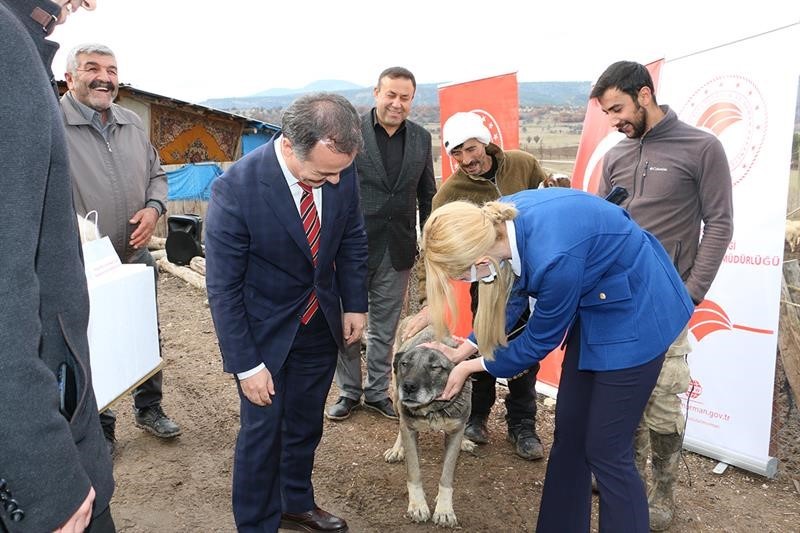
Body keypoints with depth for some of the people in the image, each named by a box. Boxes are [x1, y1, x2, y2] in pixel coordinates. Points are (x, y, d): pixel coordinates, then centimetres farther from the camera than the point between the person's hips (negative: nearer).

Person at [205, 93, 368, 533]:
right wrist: (246, 364, -17)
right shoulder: (236, 188, -27)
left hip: (321, 323, 5)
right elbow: (223, 287, -20)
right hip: (264, 330, -4)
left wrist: (354, 304, 2)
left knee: (305, 426, 18)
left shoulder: (340, 170, -14)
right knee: (262, 430, 5)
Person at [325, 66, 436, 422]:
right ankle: (349, 391, 29)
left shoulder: (421, 138, 6)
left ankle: (377, 391, 32)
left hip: (397, 249, 3)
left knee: (385, 328, 15)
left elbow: (427, 195, 12)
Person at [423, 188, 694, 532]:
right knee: (569, 432, 14)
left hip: (634, 312, -8)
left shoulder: (554, 259, -37)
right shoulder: (500, 220, -14)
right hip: (596, 305, 8)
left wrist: (471, 367, -3)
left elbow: (540, 339, -17)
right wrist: (463, 351, 7)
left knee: (606, 450, -1)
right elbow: (513, 294, 6)